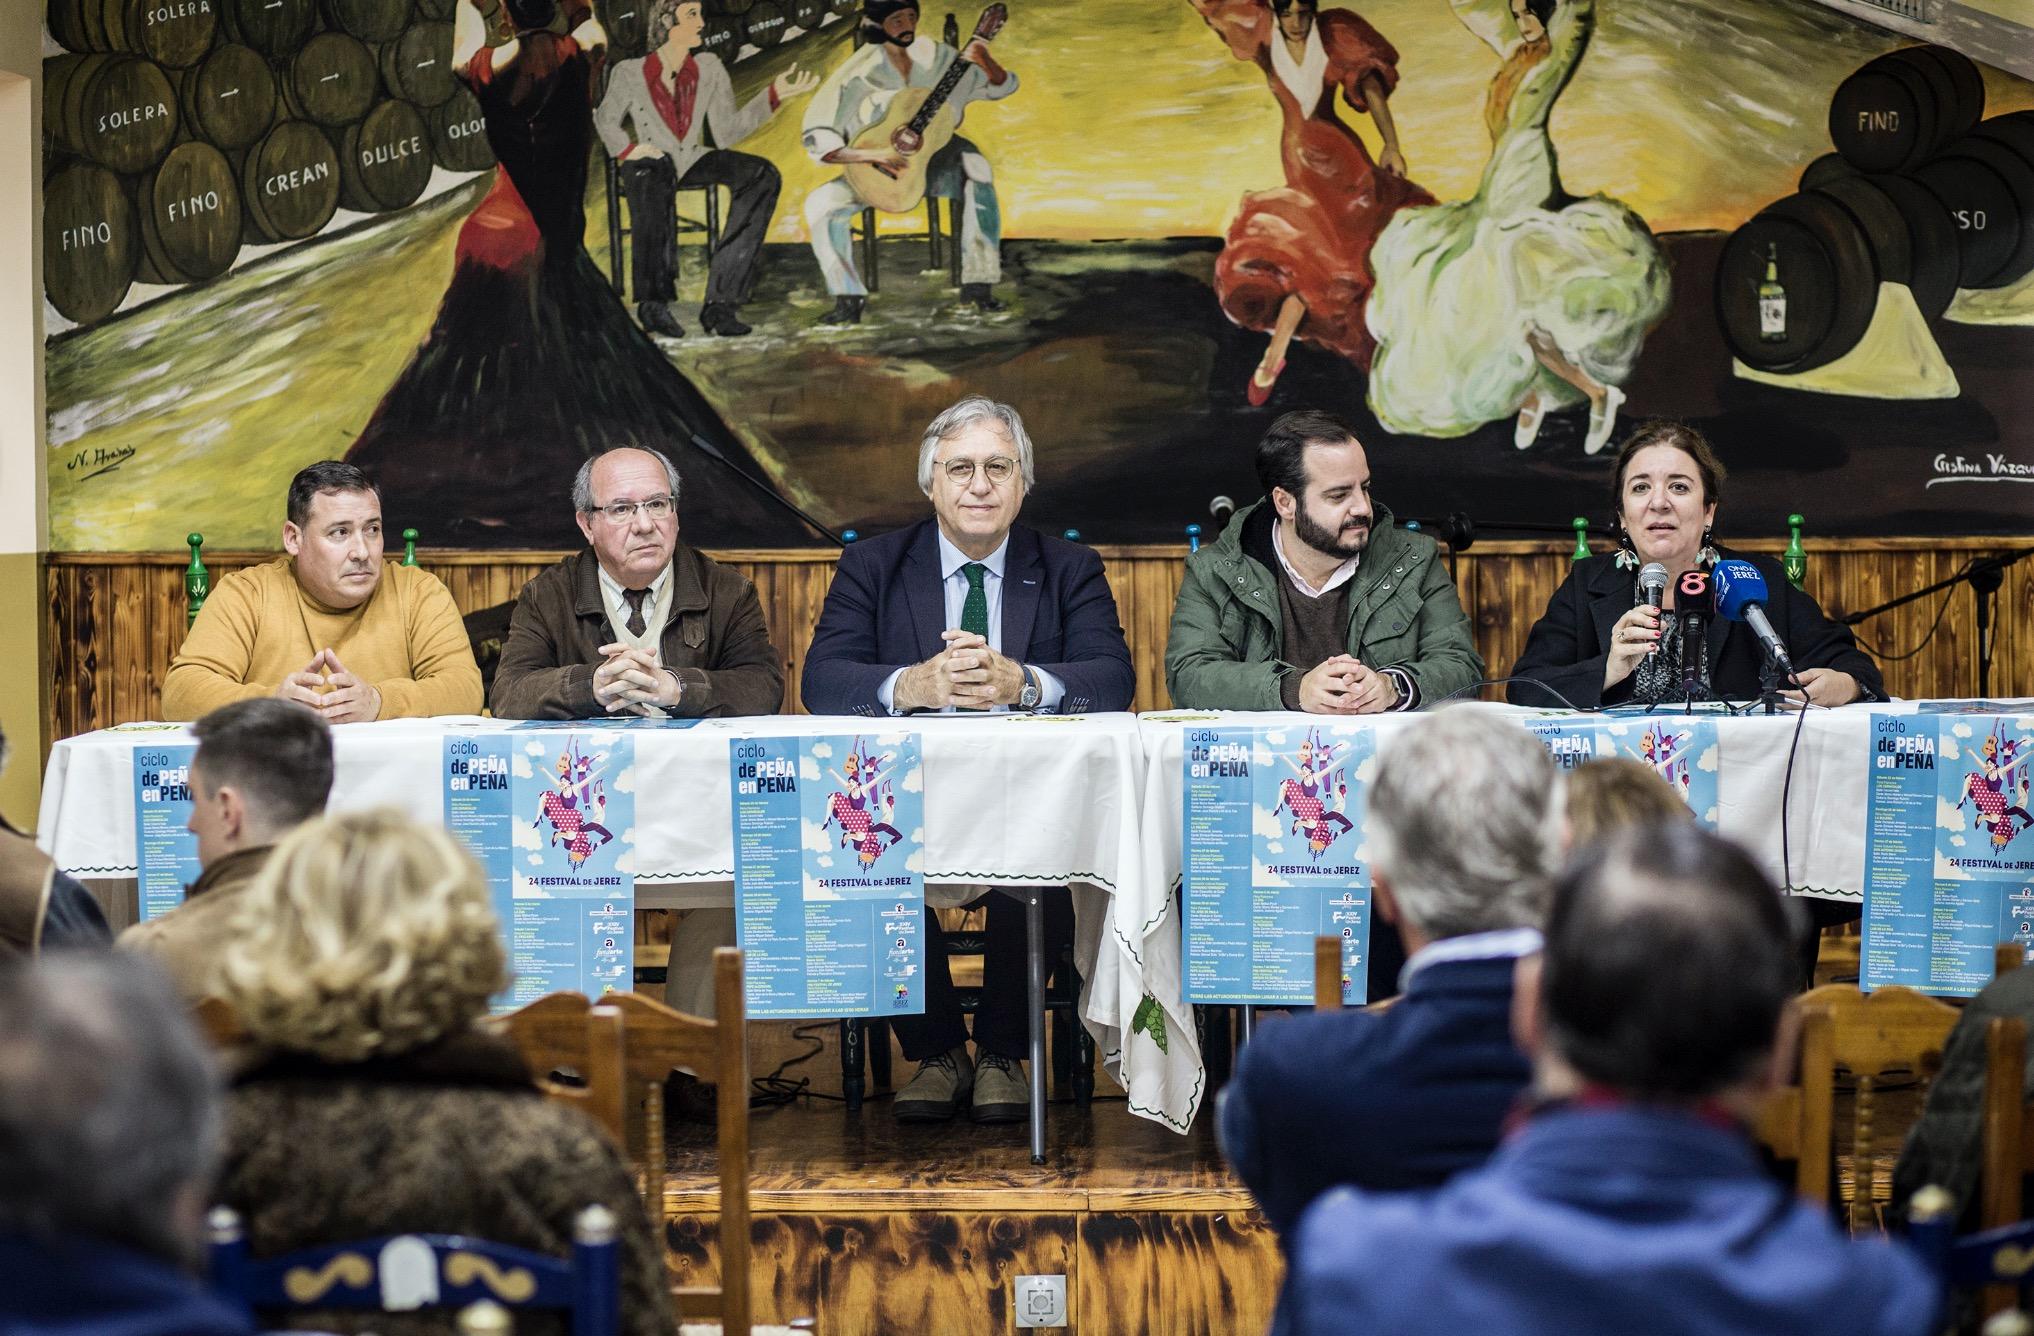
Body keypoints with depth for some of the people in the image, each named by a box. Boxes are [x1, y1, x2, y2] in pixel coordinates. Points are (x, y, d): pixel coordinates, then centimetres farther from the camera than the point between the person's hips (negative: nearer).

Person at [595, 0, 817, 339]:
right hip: (650, 160, -4)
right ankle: (653, 301, -38)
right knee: (653, 178, -43)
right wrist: (627, 149, -4)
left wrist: (774, 95, -6)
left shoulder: (709, 68, 7)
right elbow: (606, 119, 15)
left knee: (762, 175, -25)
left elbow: (726, 132, 2)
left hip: (692, 161, 4)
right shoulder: (630, 73, 0)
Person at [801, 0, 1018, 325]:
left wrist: (985, 62, -21)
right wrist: (874, 155, -32)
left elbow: (1002, 87, 1)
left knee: (973, 165, -31)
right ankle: (848, 298, -13)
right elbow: (819, 142, -20)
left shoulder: (936, 59, -6)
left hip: (931, 161, 1)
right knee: (820, 203, -25)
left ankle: (978, 284, -27)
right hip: (872, 173, -1)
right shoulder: (860, 73, -15)